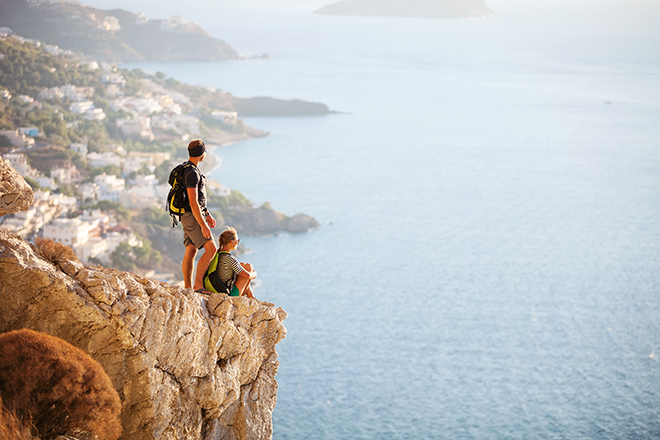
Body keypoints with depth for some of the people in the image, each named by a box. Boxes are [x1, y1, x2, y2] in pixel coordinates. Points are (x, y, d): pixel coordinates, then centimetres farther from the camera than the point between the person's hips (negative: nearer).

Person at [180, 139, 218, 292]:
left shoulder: (187, 169, 14)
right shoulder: (192, 173, -20)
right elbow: (193, 202, -24)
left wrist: (207, 215, 26)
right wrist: (203, 226, -24)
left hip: (189, 216, 10)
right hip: (193, 217, -10)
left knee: (191, 251, 11)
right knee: (211, 248, -14)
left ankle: (188, 287, 14)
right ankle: (198, 284, -15)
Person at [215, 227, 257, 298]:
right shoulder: (230, 259, -23)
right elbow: (248, 276, -15)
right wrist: (254, 274, 9)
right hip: (230, 294, -8)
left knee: (242, 265, 20)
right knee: (248, 266, 6)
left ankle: (250, 296, 25)